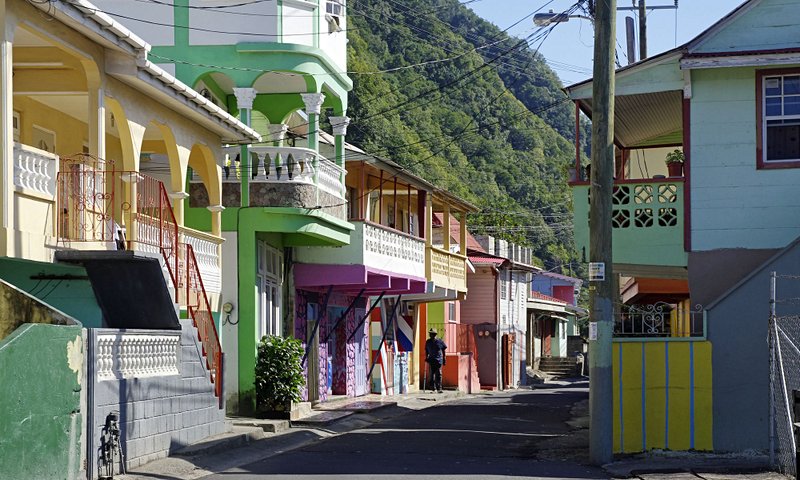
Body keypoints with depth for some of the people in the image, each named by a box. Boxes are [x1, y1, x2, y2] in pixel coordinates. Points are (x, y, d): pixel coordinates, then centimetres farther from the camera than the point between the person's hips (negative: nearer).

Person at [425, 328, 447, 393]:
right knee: (432, 374, 1)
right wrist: (426, 357, 4)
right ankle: (434, 388, 7)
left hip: (439, 360, -2)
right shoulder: (428, 342, 6)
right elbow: (426, 351, 16)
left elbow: (443, 350, 5)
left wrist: (444, 359, 3)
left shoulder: (439, 341, -1)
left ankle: (439, 388, -4)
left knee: (439, 374, -6)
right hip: (431, 360, 2)